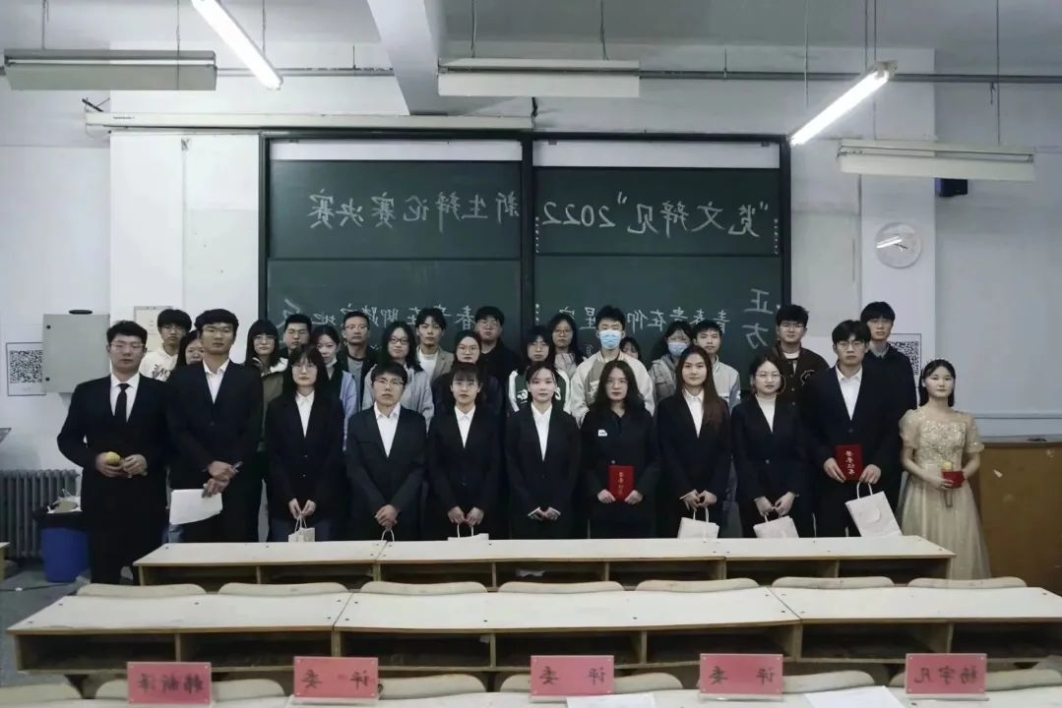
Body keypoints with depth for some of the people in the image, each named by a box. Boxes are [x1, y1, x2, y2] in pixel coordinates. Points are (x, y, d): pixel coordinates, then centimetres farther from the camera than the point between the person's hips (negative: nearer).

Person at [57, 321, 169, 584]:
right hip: (100, 495, 1)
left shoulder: (160, 392, 3)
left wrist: (148, 459, -14)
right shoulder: (86, 392, 8)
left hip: (145, 495, -1)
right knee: (102, 574, 6)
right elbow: (67, 439, 9)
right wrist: (94, 459, -9)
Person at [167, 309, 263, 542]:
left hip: (236, 481, -1)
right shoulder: (180, 377, 9)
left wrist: (229, 471, -10)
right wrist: (209, 465, -11)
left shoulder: (249, 377, 7)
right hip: (192, 479, 1)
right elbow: (177, 430, 1)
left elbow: (253, 431, 0)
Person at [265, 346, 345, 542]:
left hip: (322, 503, 0)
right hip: (283, 502, 1)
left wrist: (318, 498, -9)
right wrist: (288, 497, -9)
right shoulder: (276, 407, 6)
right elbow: (273, 457, 1)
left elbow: (335, 455, -1)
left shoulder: (333, 406, 4)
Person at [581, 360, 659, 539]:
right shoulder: (593, 418, 4)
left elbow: (655, 460, 4)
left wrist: (642, 489, -10)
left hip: (638, 504, 1)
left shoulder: (643, 417, 5)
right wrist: (597, 490, -12)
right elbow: (585, 462, 3)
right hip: (603, 505, 0)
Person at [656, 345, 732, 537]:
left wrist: (714, 490, -7)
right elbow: (666, 453, -3)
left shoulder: (720, 407, 10)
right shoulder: (667, 406, 3)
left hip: (711, 496, 2)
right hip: (676, 496, -2)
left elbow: (725, 452, 4)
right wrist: (684, 490, -10)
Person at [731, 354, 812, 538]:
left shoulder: (792, 411, 11)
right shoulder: (741, 412, 4)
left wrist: (792, 493, -6)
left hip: (792, 497, 2)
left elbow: (801, 455, 6)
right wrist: (757, 497, -10)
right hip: (754, 498, -1)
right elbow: (740, 459, -2)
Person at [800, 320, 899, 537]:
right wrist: (823, 459, -11)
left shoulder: (880, 386, 8)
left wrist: (879, 465, -9)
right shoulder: (816, 385, 5)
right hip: (829, 480, -1)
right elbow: (808, 431, 3)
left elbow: (891, 432, 5)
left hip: (871, 480, 1)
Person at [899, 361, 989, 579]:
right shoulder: (914, 417, -2)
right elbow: (905, 459, -2)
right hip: (924, 493, -3)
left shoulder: (965, 420, 8)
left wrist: (963, 474, -8)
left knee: (960, 549, 1)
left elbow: (975, 460, 12)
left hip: (958, 496, 3)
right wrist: (929, 477, -17)